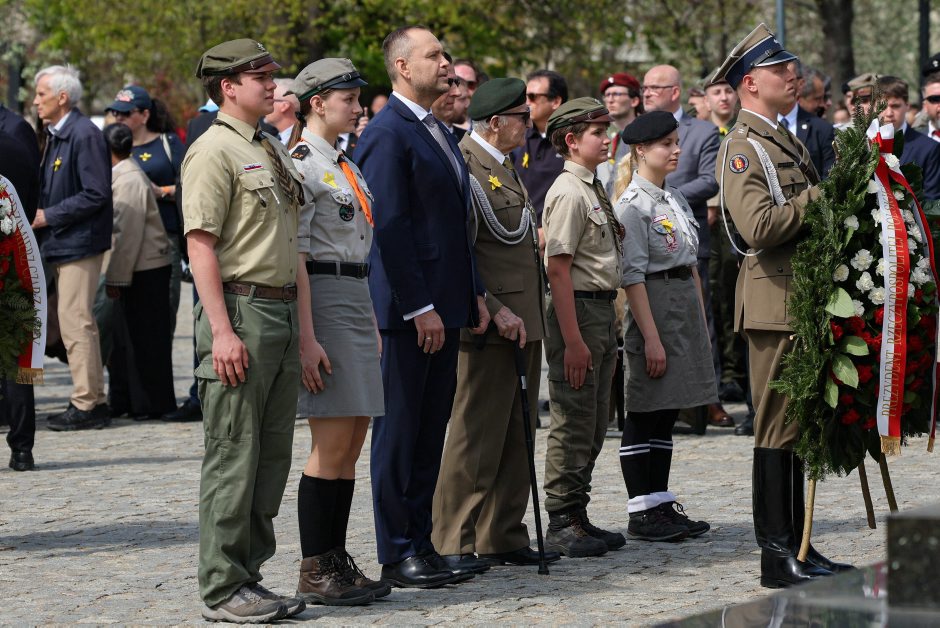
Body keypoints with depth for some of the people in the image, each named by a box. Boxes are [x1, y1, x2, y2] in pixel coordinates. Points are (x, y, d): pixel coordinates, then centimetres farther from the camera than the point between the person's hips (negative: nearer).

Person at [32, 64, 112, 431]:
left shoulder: (84, 135, -14)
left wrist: (49, 216, -16)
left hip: (79, 243, -10)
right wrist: (39, 216, 7)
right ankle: (94, 401, 16)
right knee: (74, 322, 11)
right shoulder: (56, 136, 15)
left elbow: (96, 194, -19)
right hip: (60, 244, 10)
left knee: (75, 322, -8)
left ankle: (85, 405, -3)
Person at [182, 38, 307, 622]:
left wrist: (300, 324, 19)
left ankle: (248, 575, 18)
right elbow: (201, 244, -15)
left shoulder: (274, 150, 18)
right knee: (234, 458, -5)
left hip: (284, 312, 9)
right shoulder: (214, 149, -9)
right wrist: (223, 331, -21)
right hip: (241, 310, -9)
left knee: (272, 458, 11)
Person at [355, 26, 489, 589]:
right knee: (399, 432, -2)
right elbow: (390, 227, -18)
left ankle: (421, 544, 18)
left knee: (431, 432, 12)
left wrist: (475, 292, 16)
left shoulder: (439, 132, 17)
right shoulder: (388, 133, -12)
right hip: (407, 310, -9)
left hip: (442, 308, 9)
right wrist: (420, 307, -20)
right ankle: (397, 556, 3)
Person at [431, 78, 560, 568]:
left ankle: (503, 538, 18)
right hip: (491, 325, -10)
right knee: (477, 437, -6)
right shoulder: (465, 166, -13)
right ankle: (452, 544, -1)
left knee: (514, 438, 12)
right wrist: (495, 310, -21)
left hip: (522, 321, 10)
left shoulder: (503, 166, 19)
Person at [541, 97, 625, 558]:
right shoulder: (568, 192, -14)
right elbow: (558, 267, -19)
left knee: (593, 425, 13)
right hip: (578, 310, -10)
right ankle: (561, 524, 1)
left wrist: (607, 327, 18)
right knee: (573, 424, -5)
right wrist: (572, 338, -22)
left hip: (602, 310, 10)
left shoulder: (594, 189, 15)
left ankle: (577, 516, 21)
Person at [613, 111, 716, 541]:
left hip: (686, 307, 8)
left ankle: (662, 506, 14)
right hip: (654, 307, -8)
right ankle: (641, 512, 1)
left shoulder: (676, 200, 14)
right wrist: (651, 336, -18)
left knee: (666, 415, 10)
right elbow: (633, 276, -15)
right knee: (644, 416, -3)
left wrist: (701, 322, 15)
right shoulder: (632, 205, -10)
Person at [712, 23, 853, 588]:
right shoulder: (742, 148, -11)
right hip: (776, 304, -10)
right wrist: (819, 194, -16)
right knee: (779, 429, -6)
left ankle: (796, 547, 20)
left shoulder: (786, 140, 20)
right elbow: (761, 226, -24)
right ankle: (779, 556, -2)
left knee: (796, 428, 13)